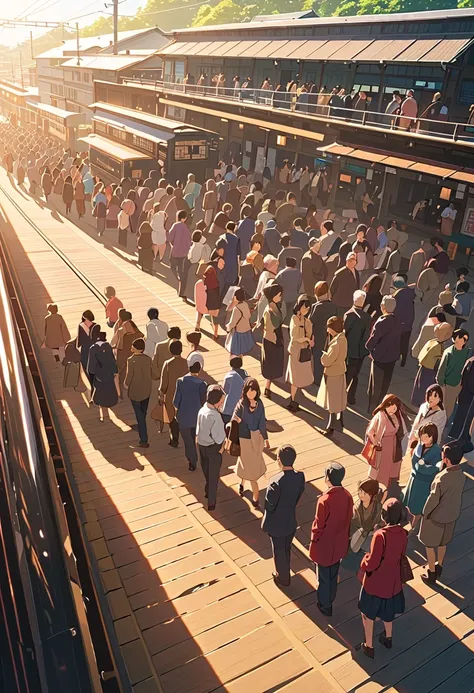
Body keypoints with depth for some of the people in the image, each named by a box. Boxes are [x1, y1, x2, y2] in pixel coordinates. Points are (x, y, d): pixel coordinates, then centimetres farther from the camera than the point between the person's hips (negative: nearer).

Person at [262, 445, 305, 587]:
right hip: (291, 521, 5)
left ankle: (283, 579, 40)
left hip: (276, 524, -5)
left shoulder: (276, 481, -33)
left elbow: (269, 505, -23)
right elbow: (299, 496, -2)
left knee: (279, 551, 19)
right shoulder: (300, 476, -16)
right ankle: (284, 573, 48)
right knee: (286, 549, 27)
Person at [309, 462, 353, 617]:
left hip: (324, 547, -6)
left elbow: (318, 526, -21)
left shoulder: (324, 500, -32)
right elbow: (348, 520, 1)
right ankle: (330, 599, 48)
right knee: (333, 575, 27)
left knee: (324, 577, 18)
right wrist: (343, 539, 16)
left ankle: (325, 606, 37)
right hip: (339, 545, 6)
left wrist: (313, 544, -4)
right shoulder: (347, 495, -13)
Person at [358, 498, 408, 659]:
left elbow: (372, 564, -27)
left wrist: (363, 563, -6)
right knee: (387, 610, 31)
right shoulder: (403, 534, -13)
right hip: (393, 581, 5)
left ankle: (369, 647, 33)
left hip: (375, 583, -5)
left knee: (368, 613, 20)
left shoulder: (380, 535, -33)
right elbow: (401, 557, 3)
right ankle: (388, 638, 52)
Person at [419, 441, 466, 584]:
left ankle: (431, 574, 30)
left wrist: (425, 513, -8)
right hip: (452, 514, 6)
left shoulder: (442, 478, -34)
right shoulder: (461, 475, -14)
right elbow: (455, 494, 0)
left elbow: (433, 499, -24)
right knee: (443, 542, 28)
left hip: (436, 516, -6)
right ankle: (439, 568, 47)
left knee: (430, 545, 16)